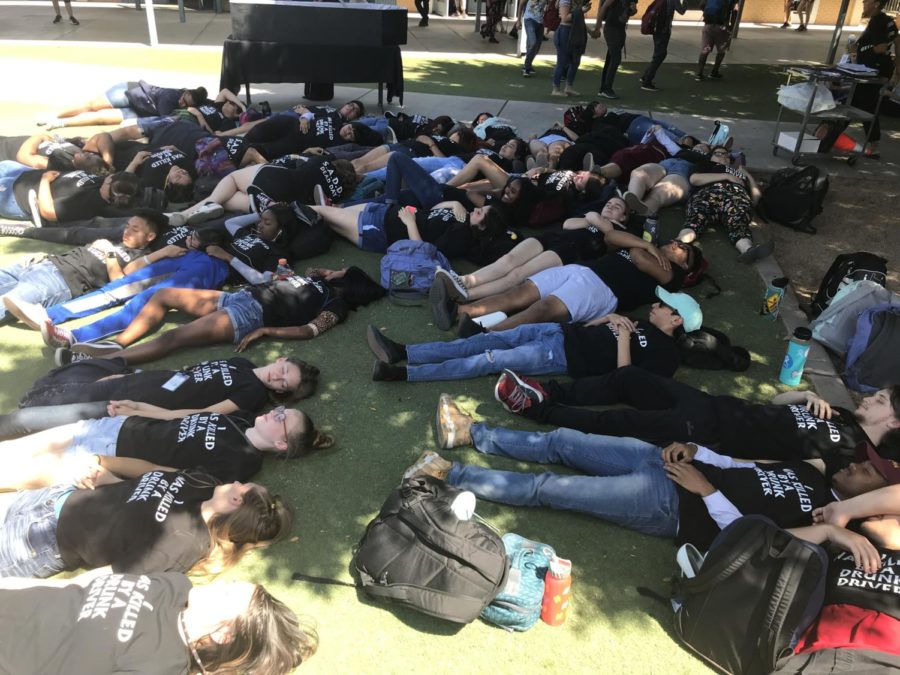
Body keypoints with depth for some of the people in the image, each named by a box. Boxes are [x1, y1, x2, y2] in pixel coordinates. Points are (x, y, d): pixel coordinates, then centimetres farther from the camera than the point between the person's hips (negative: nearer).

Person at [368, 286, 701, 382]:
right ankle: (401, 352, -11)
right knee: (489, 339, -7)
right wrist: (608, 318, 6)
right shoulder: (640, 323, 23)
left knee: (493, 360, -16)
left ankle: (400, 373, -16)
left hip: (566, 357, -8)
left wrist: (624, 338, -16)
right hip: (562, 332, 8)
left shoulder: (663, 352, -3)